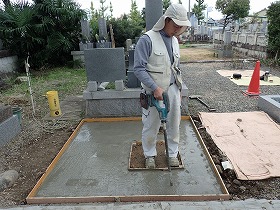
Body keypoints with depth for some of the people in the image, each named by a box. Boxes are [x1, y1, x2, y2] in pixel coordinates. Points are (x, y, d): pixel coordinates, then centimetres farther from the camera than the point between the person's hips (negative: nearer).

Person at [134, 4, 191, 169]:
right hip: (153, 91, -5)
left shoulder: (175, 41, 9)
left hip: (172, 89, 6)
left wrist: (179, 90, 16)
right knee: (151, 126, 7)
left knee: (174, 123, 12)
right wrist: (155, 88, -20)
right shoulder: (147, 39, -13)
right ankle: (150, 154, 29)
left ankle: (173, 153, 32)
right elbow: (139, 69, -17)